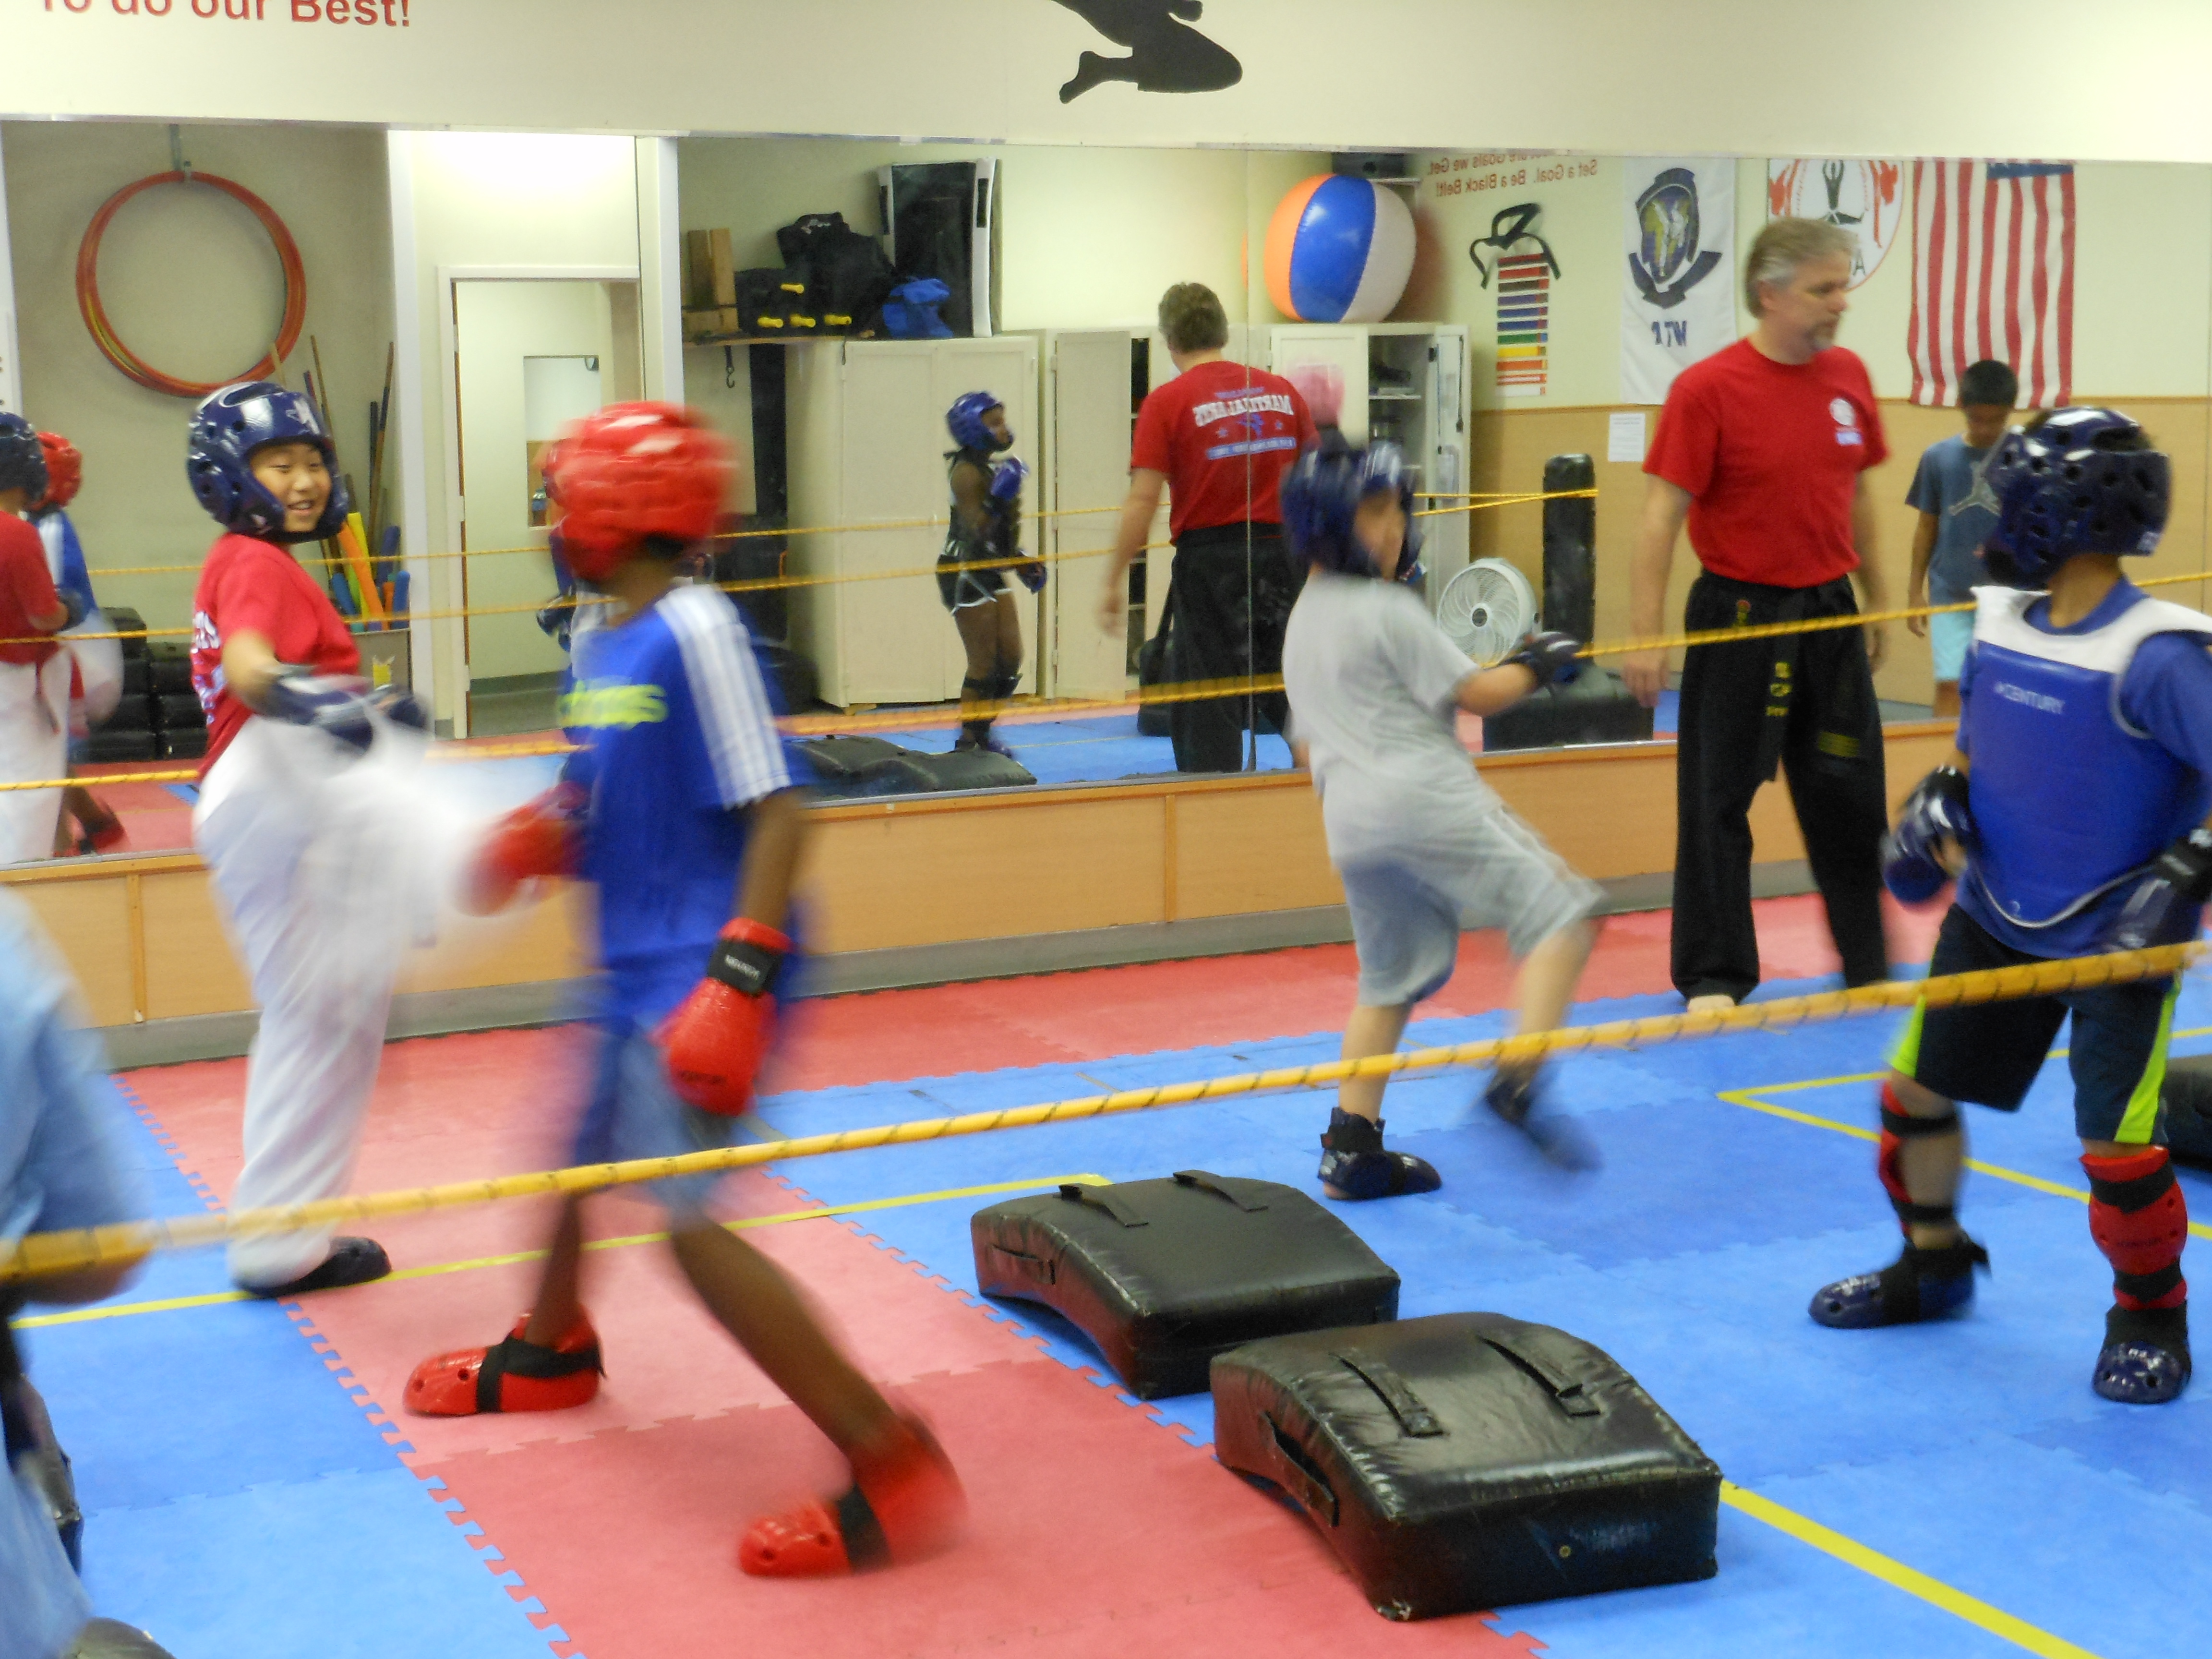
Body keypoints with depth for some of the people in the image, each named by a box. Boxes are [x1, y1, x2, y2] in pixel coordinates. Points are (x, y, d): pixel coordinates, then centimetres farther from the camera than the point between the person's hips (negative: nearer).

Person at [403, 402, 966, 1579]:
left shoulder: (694, 630, -17)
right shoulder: (601, 651, 10)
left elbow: (775, 810, -21)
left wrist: (738, 977, -28)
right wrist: (536, 842, -4)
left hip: (699, 974, -10)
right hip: (635, 971, 10)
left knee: (688, 1220, -18)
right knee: (578, 1158, 27)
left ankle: (893, 1470, -13)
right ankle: (549, 1353, 56)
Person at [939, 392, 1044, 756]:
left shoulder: (992, 468, 14)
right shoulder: (967, 472, -16)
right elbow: (976, 529, -24)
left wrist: (1024, 563, 16)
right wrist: (999, 499, -35)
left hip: (991, 573, 10)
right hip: (966, 574, -10)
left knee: (1010, 660, 9)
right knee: (984, 665, -6)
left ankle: (981, 731, 20)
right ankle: (969, 739, 5)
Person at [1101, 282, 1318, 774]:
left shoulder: (1167, 402, -5)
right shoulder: (1282, 391, 7)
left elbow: (1142, 501, -10)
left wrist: (1115, 582, -6)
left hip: (1208, 561, -4)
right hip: (1282, 557, 4)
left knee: (1207, 713, 3)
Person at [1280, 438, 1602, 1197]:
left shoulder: (1300, 623, 20)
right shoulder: (1388, 610, -6)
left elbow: (1307, 742, 24)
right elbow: (1474, 694, -5)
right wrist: (1536, 665, 10)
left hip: (1347, 821, 8)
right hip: (1425, 798, -8)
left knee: (1388, 981, 17)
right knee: (1558, 915, -5)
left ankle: (1352, 1149, 13)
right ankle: (1519, 1080, -21)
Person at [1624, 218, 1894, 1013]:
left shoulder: (1848, 377, 5)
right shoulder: (1707, 388, -12)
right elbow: (1662, 515, -12)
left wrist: (1876, 605, 19)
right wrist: (1645, 640, -15)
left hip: (1829, 616, 5)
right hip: (1740, 617, -5)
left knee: (1851, 798, 10)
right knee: (1717, 801, 2)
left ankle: (1869, 964, 25)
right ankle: (1713, 978, 13)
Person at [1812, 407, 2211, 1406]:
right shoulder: (1999, 619, 1)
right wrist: (1940, 805, -1)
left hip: (2114, 939, -7)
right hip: (1996, 915, 7)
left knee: (2116, 1145, -9)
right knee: (1915, 1088, 12)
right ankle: (1933, 1263, 36)